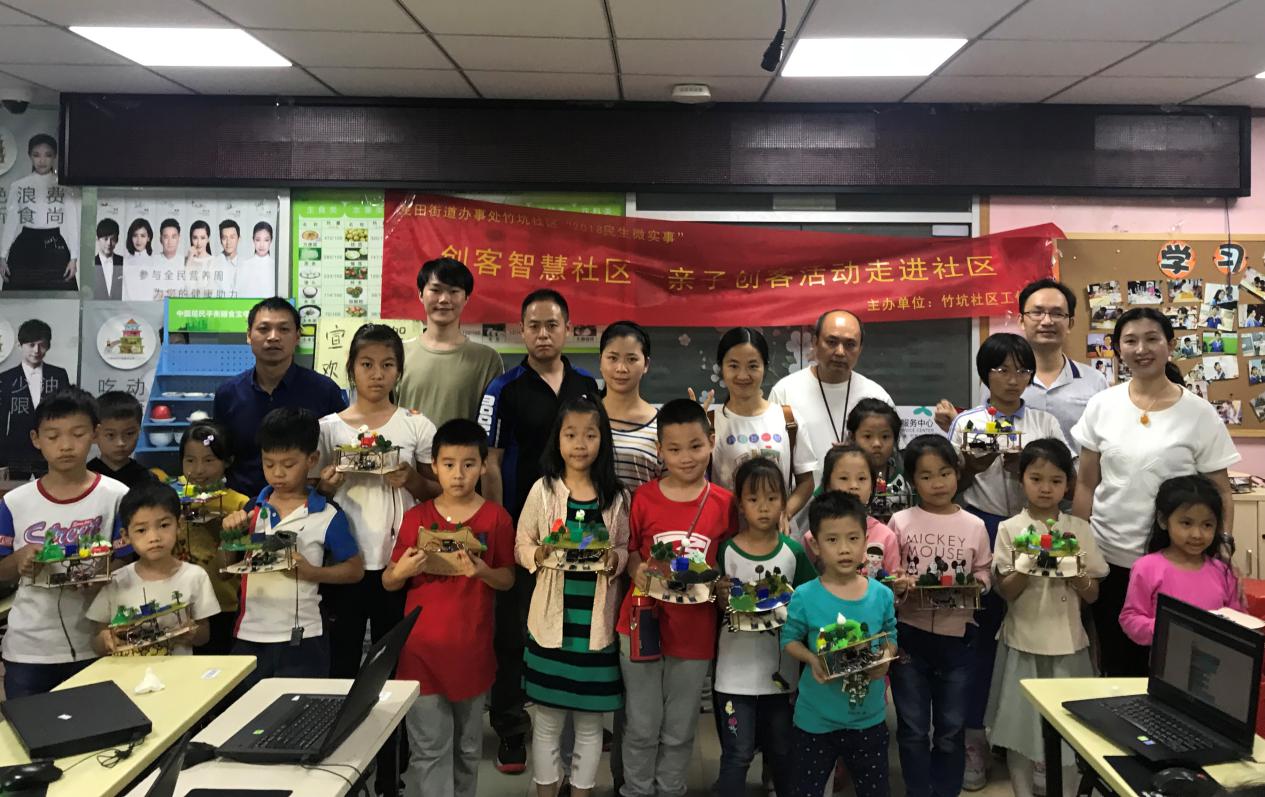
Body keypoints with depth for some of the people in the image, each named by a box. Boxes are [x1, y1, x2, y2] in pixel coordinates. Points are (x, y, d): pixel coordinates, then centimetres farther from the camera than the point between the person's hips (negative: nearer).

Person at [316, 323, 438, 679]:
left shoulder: (416, 425, 1)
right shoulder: (328, 427, 3)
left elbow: (439, 492, 5)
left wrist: (412, 481, -14)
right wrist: (327, 484, -11)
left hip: (398, 561, -1)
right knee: (341, 659, 9)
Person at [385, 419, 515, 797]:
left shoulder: (496, 518, -3)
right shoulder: (416, 518, -1)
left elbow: (508, 579, 1)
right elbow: (388, 582, 4)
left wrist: (483, 572, -19)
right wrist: (401, 572, -18)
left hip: (472, 649, 1)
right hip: (422, 649, 0)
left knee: (468, 747, 16)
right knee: (429, 750, 2)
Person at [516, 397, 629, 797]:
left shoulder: (616, 497, 1)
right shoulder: (543, 490, -2)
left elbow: (625, 548, 4)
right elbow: (521, 545, 1)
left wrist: (614, 561, -17)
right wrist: (539, 555, -19)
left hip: (596, 620, 1)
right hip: (552, 618, 0)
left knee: (590, 721, 12)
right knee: (548, 719, 11)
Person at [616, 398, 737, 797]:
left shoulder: (724, 502, -5)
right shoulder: (644, 497, -6)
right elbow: (628, 551, 4)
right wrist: (638, 569, -16)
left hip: (694, 631, 1)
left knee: (680, 730, 16)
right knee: (643, 726, 12)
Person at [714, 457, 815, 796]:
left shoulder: (794, 552, -4)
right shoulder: (726, 551, -7)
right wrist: (723, 596, -22)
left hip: (782, 669, 2)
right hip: (736, 670, -2)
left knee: (782, 752, 18)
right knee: (737, 755, 6)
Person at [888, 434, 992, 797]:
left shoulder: (974, 526, 1)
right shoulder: (900, 522, -2)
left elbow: (983, 575, 5)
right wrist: (897, 585, -23)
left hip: (957, 636, 1)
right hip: (910, 634, -1)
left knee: (951, 730, 13)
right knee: (913, 728, 10)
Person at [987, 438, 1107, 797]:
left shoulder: (1079, 529, 1)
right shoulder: (1009, 529, -5)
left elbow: (1092, 595, 3)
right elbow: (1005, 591, -7)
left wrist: (1074, 570, -15)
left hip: (1068, 643, 2)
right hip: (1024, 643, -1)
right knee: (1021, 723, 7)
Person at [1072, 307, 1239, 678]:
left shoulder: (1199, 414, -5)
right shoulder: (1101, 405, 0)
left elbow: (1221, 493, -1)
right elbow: (1086, 485, 3)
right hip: (1108, 558, 2)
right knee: (1116, 666, 13)